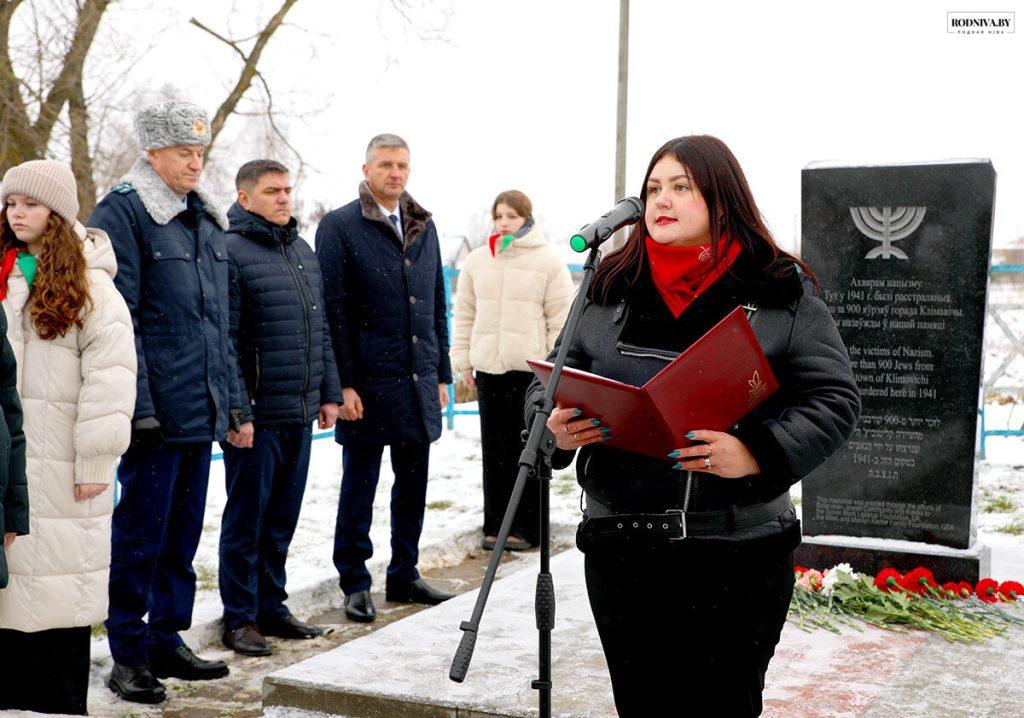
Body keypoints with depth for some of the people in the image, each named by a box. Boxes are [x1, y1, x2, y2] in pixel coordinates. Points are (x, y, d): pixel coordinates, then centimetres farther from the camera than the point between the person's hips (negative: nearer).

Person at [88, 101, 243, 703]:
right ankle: (129, 656, 13)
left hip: (203, 408, 7)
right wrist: (139, 406, -18)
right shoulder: (123, 214, -7)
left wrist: (232, 400, 16)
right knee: (140, 530, 0)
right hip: (155, 411, -7)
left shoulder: (207, 219, 16)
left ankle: (167, 639, 26)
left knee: (184, 529, 14)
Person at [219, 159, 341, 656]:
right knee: (246, 517, 2)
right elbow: (224, 340, -14)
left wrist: (328, 392, 16)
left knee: (283, 517, 14)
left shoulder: (303, 252, 16)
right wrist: (237, 410, -17)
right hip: (256, 413, -7)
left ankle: (271, 606, 26)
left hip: (300, 412, 7)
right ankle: (240, 618, 13)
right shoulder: (231, 251, -9)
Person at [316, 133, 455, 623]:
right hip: (368, 381, -5)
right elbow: (333, 311, -8)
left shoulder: (424, 227, 14)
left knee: (413, 484, 12)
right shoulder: (339, 227, -4)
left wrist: (441, 373, 13)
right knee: (359, 486, 4)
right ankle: (355, 584, 15)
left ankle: (404, 576, 25)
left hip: (419, 381, 6)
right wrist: (343, 382, -14)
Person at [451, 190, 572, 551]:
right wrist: (462, 362, 10)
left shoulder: (548, 261, 1)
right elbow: (465, 315, 15)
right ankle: (495, 524, 16)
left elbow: (561, 319, 0)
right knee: (494, 450, 8)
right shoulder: (477, 261, 11)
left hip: (531, 369, -3)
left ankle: (525, 527, 9)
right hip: (488, 369, 4)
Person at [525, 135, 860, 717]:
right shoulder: (610, 290, 10)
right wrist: (555, 426, -8)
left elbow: (835, 400, -4)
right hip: (620, 549, 3)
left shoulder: (782, 294, 0)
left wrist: (759, 453, -21)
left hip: (738, 554, -3)